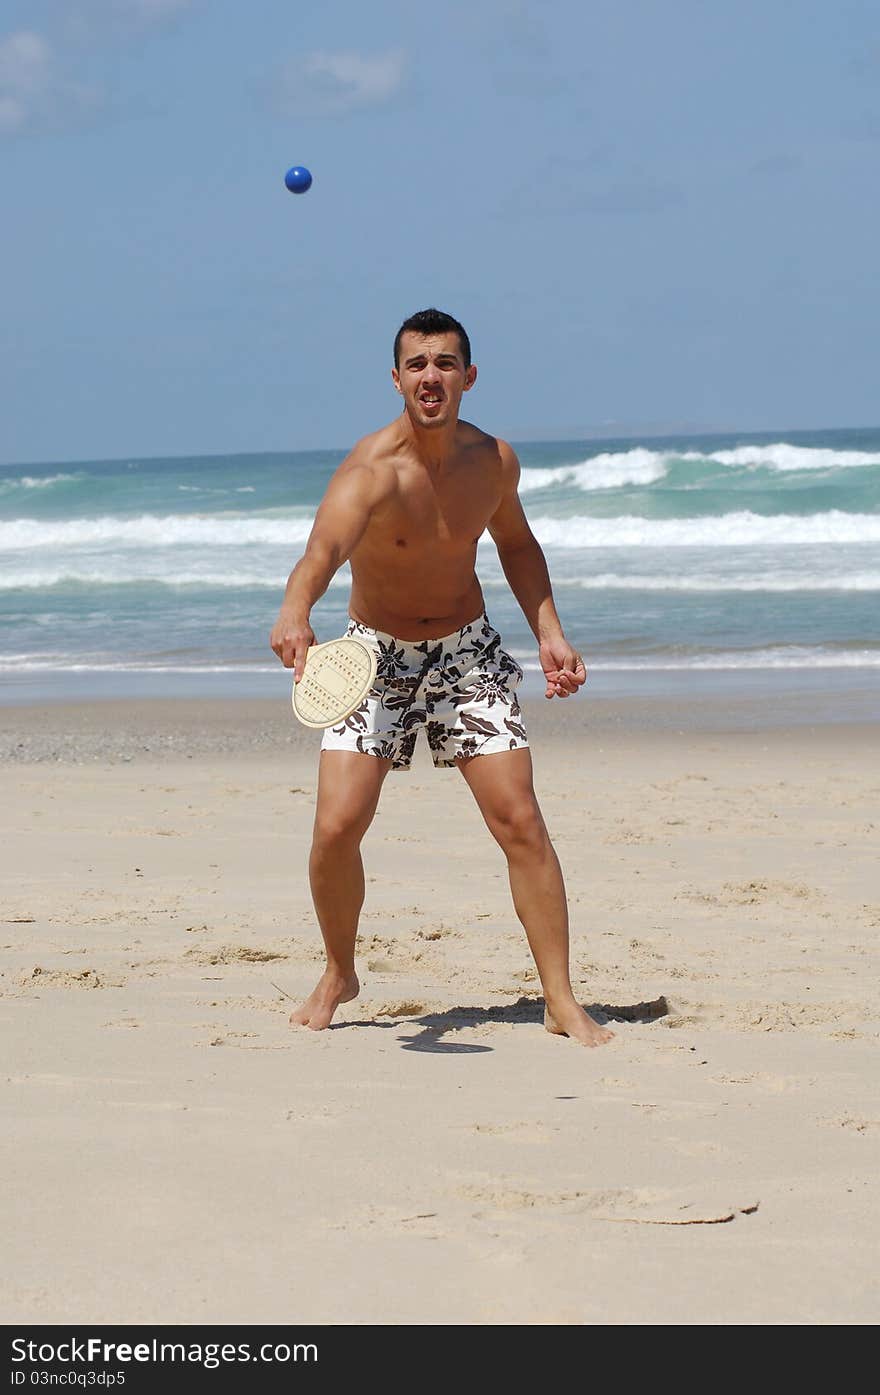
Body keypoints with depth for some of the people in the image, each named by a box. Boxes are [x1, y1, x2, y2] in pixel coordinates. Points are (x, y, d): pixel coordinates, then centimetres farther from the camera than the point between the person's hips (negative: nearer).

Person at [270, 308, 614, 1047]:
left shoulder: (493, 460, -9)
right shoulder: (373, 468, -25)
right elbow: (324, 548, -46)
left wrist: (549, 632, 2)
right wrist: (295, 613, -67)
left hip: (468, 652, 3)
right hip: (376, 654, -3)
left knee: (520, 821, -6)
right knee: (337, 825, -12)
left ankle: (562, 1001, 2)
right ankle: (339, 974, 15)